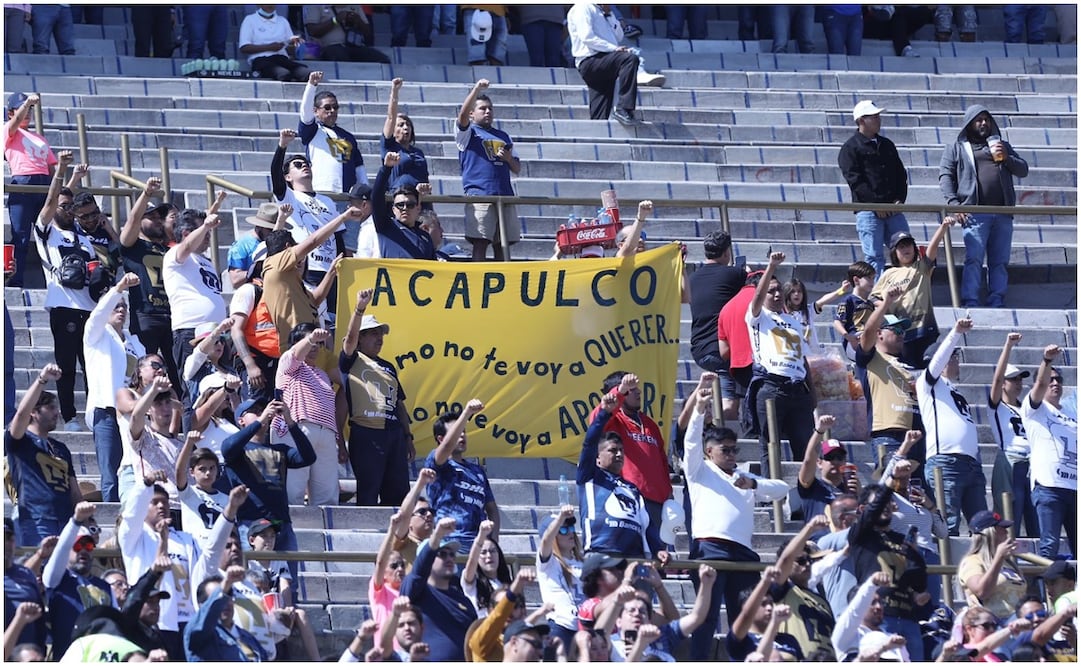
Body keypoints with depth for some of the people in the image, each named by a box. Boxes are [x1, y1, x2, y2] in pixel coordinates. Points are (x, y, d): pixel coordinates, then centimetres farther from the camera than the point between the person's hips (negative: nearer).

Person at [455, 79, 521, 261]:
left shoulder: (503, 137, 24)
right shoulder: (468, 133, 9)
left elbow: (517, 169, 24)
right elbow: (463, 114, -12)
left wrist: (509, 158, 2)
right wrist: (477, 89, -19)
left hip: (505, 196, 5)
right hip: (479, 196, -5)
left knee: (502, 245, 3)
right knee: (480, 243, -11)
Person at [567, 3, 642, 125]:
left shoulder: (600, 12, 26)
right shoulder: (583, 7, -1)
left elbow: (619, 36, 21)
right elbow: (587, 37, -14)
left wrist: (608, 14, 9)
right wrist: (614, 48, -19)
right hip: (590, 60, -9)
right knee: (630, 58, -30)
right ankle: (624, 110, -33)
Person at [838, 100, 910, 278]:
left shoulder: (887, 145, 20)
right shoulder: (850, 148, 0)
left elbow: (901, 174, 18)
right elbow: (855, 181, -9)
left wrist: (899, 200, 1)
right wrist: (877, 204, -15)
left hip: (893, 209, 6)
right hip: (868, 211, -6)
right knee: (874, 258, -7)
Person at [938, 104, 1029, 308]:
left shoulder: (1002, 145, 24)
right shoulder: (956, 148, 15)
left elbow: (1023, 170, 18)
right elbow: (945, 175, 5)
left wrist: (1006, 158, -2)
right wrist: (954, 203, -10)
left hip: (1002, 213, 4)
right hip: (974, 213, -4)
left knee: (999, 261, 2)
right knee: (974, 259, -14)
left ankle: (996, 302, 4)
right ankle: (970, 302, -18)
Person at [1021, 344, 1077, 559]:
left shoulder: (1072, 415, 24)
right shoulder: (1036, 409, 9)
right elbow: (1041, 384, -10)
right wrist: (1048, 361, -27)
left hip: (1074, 488, 5)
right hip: (1049, 486, -5)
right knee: (1050, 546, -14)